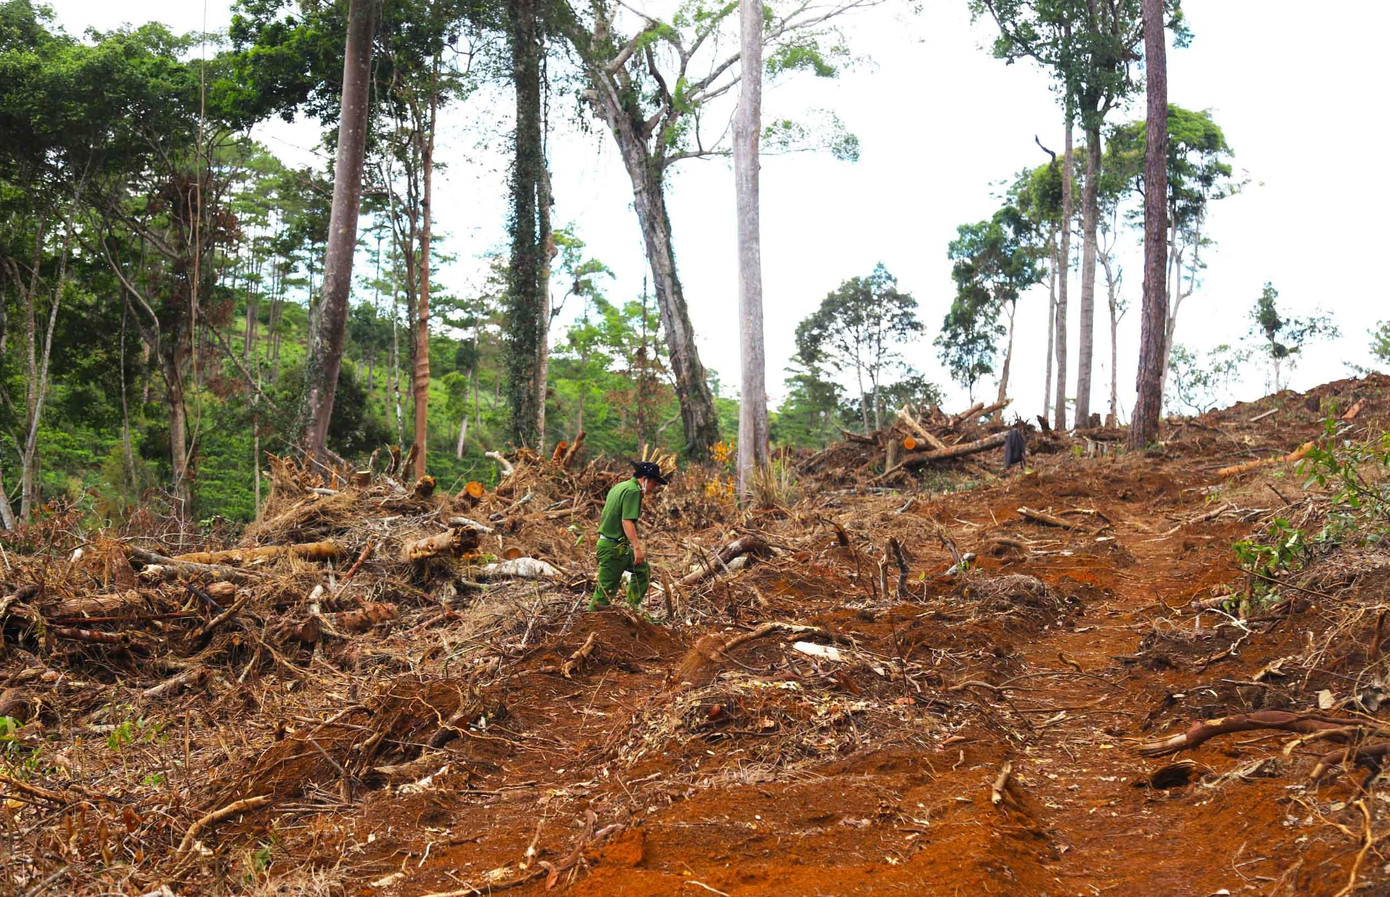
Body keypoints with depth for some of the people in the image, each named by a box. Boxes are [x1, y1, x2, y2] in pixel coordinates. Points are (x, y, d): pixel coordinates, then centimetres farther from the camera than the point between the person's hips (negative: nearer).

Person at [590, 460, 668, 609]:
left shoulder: (619, 487, 15)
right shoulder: (633, 491, -16)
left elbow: (603, 516, 19)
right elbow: (627, 521, -25)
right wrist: (637, 547, -26)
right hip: (614, 547, -10)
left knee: (643, 570, 20)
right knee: (607, 588, -4)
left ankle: (633, 609, 22)